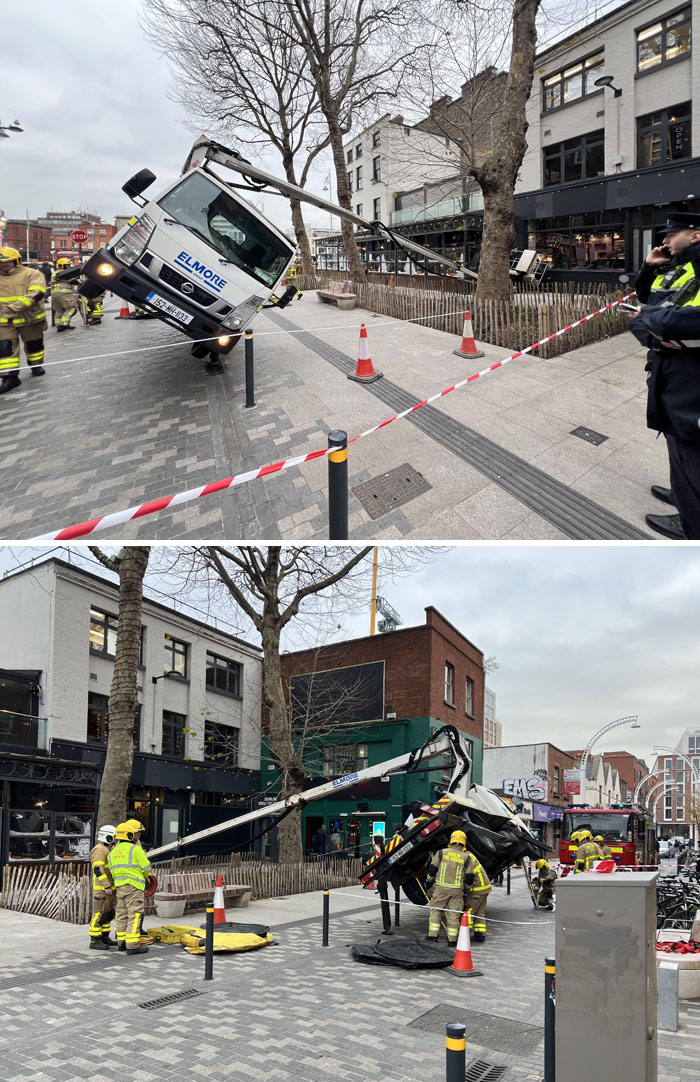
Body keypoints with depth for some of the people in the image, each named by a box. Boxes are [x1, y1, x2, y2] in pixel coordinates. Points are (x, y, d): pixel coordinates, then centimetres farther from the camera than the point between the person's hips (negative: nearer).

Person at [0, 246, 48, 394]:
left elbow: (37, 293, -20)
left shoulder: (32, 274, -6)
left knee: (34, 344, 15)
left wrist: (15, 307, -27)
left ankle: (36, 365, 40)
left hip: (29, 319, -2)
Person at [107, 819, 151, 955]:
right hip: (133, 885, -8)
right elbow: (146, 867, -8)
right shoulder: (135, 849, -10)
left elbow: (112, 870, 16)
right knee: (135, 915, -7)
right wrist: (145, 876, 13)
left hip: (119, 886, 8)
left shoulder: (113, 851, 13)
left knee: (122, 914, 14)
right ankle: (132, 945, -10)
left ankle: (122, 942, 19)